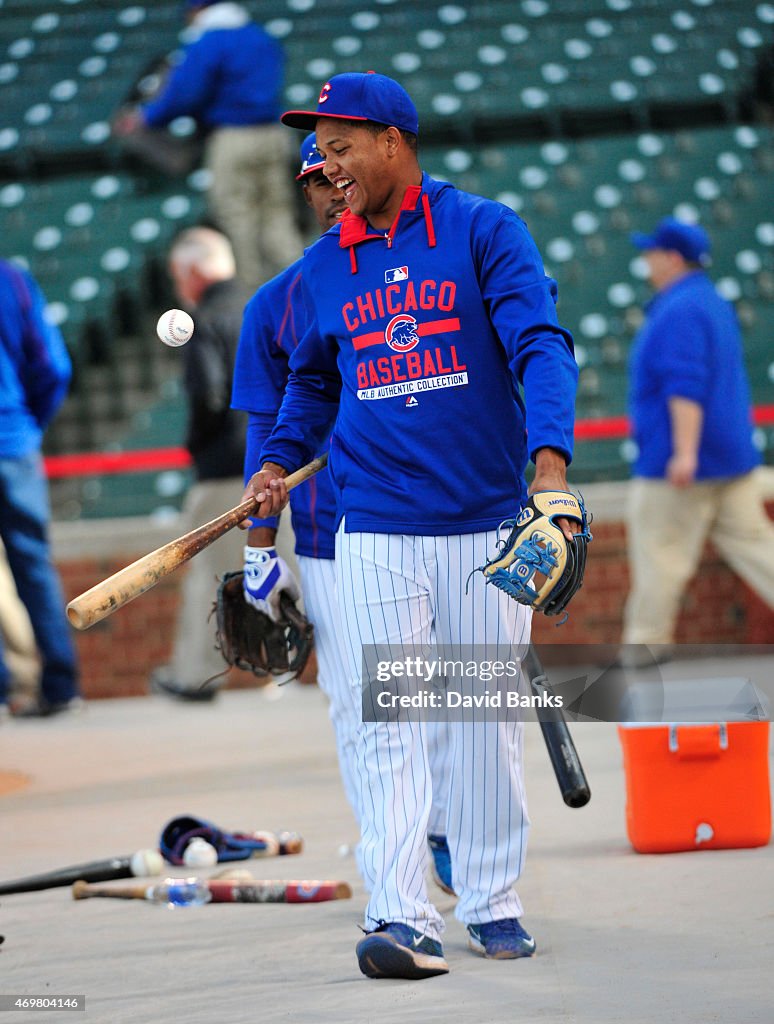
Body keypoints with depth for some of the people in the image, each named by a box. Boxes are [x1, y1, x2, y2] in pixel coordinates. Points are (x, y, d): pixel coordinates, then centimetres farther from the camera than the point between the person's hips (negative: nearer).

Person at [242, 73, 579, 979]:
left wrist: (549, 456, -26)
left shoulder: (484, 231, -2)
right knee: (385, 728, -8)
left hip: (488, 523, -2)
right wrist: (279, 462, 9)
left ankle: (490, 904, 19)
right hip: (376, 532, 2)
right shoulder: (322, 268, 10)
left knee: (486, 725, 6)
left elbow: (541, 346, -11)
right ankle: (401, 919, -13)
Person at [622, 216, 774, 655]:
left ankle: (646, 640, 4)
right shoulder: (715, 303, 16)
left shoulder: (678, 310, -15)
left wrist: (684, 452, -30)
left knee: (660, 549, -1)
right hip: (732, 454, 10)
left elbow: (685, 385, -25)